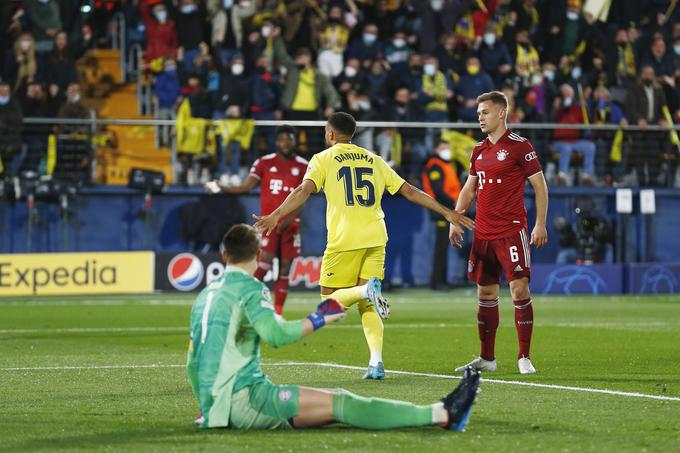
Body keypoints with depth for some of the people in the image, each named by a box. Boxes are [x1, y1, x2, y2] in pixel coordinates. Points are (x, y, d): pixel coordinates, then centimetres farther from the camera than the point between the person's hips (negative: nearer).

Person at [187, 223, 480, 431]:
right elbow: (274, 334, -21)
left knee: (338, 399, 2)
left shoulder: (205, 295, 21)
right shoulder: (249, 288, -4)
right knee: (338, 405, -15)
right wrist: (318, 320, -9)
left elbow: (192, 363, 28)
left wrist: (207, 407, 41)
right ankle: (443, 415, -24)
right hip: (244, 397, -8)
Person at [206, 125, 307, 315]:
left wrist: (289, 220, -13)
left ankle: (278, 312, 6)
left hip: (290, 224, 2)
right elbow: (247, 186, -2)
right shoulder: (265, 162, 3)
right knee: (265, 262, -16)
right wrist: (222, 188, -17)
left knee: (285, 268, 1)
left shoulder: (303, 166, 4)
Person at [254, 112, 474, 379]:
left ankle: (366, 290, -25)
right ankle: (376, 363, -9)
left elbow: (305, 190, -12)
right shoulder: (373, 160, 18)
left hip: (344, 240, -4)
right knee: (367, 307, 9)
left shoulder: (323, 159, 6)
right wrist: (447, 213, 22)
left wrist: (276, 216, -21)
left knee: (330, 300, 6)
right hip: (376, 238, 4)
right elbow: (410, 191, 16)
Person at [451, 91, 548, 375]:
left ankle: (524, 357, -6)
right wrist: (455, 220, 13)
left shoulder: (519, 146, -6)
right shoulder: (478, 151, 13)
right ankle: (487, 359, 16)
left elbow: (540, 186, -5)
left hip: (512, 231, -7)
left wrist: (540, 224, -10)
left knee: (519, 290, -12)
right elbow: (469, 189, 23)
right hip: (483, 233, 7)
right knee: (486, 294, 9)